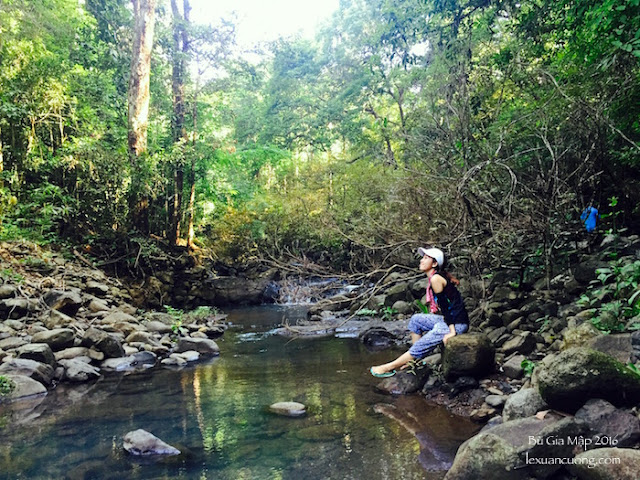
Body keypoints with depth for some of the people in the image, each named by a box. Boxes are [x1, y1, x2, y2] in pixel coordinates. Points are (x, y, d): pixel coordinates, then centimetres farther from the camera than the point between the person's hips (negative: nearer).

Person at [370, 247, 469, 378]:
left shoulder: (436, 279, -17)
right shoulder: (438, 276, 13)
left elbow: (445, 306, -20)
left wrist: (451, 331, -20)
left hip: (458, 324, -10)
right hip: (451, 319, 10)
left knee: (420, 347, -5)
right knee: (416, 320, 17)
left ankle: (388, 368, 6)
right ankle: (416, 359, 17)